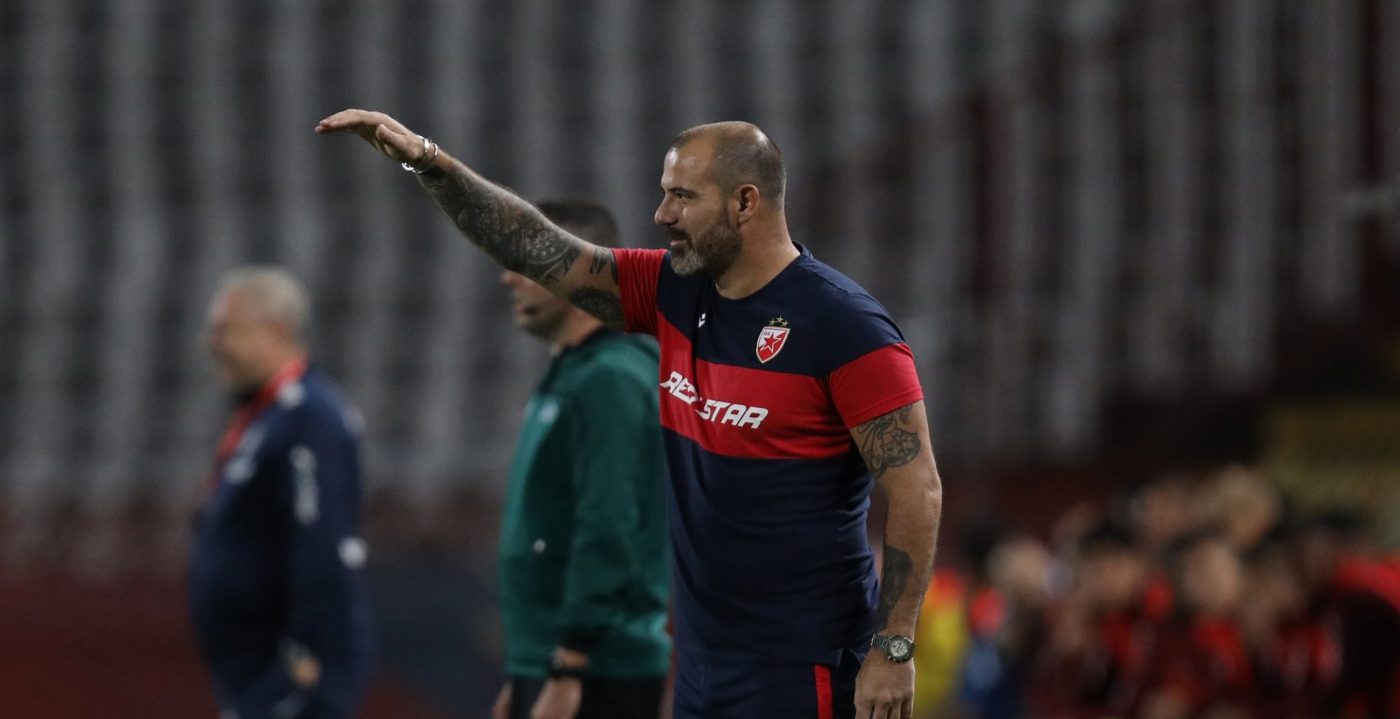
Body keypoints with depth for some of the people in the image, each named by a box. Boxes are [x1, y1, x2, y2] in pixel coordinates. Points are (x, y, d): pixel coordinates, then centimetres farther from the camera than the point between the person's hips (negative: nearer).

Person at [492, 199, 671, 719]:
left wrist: (566, 673, -24)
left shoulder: (610, 382, -14)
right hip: (543, 666, 10)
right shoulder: (565, 378, 18)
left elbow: (607, 537, -21)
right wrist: (523, 677, 22)